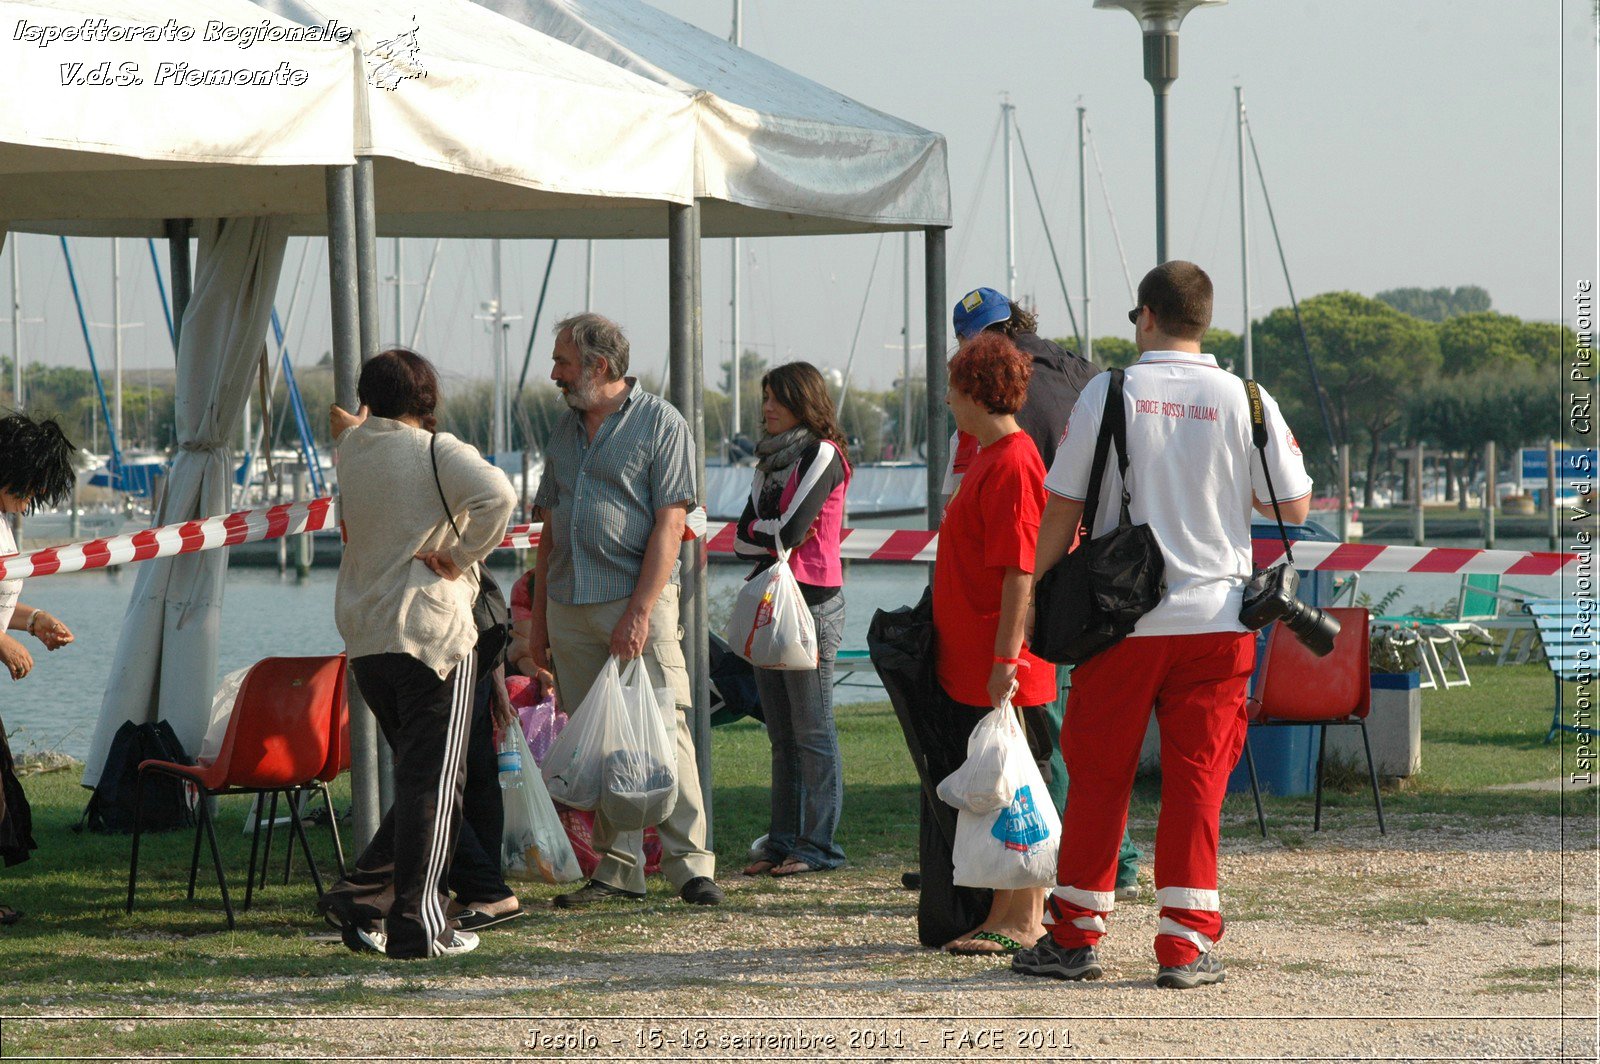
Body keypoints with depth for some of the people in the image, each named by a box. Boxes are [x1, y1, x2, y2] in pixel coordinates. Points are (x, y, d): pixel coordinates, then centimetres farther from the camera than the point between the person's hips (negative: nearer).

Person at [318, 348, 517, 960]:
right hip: (431, 629, -6)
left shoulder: (352, 448, 9)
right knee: (433, 781, -1)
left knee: (418, 776, 18)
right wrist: (461, 556, -15)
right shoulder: (436, 451, -7)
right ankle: (416, 926, -3)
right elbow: (496, 495, -24)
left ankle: (363, 893, 8)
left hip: (362, 633, 6)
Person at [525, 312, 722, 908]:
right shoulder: (565, 430, 18)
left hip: (638, 599, -6)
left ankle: (689, 864, -9)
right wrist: (538, 619, 14)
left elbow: (670, 524, -9)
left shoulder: (660, 423, -2)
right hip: (569, 607, 6)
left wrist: (639, 611, -17)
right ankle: (618, 869, 8)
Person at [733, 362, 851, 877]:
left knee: (812, 730, -6)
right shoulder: (771, 458, 18)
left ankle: (818, 845, -3)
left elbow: (788, 532, -15)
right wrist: (771, 535, -7)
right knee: (781, 734, 9)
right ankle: (783, 841, 12)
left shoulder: (823, 455, -7)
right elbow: (744, 537, 9)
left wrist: (759, 531, 2)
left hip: (812, 600, -8)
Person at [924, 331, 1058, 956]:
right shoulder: (987, 458, 16)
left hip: (1001, 671, -10)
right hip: (966, 663, 10)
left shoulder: (1013, 465, -16)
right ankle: (1001, 915, 17)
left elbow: (1020, 574, -21)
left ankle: (1024, 921, 0)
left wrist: (1005, 659, -24)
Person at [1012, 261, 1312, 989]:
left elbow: (1063, 507, -1)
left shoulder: (1109, 393, -3)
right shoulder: (1244, 401, -1)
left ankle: (1075, 935, 13)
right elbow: (1294, 506, 4)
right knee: (1197, 778, 4)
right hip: (1214, 619, 1)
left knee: (1098, 776, 8)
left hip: (1123, 620, -1)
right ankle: (1186, 944, 1)